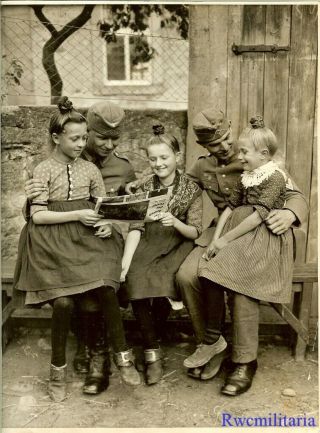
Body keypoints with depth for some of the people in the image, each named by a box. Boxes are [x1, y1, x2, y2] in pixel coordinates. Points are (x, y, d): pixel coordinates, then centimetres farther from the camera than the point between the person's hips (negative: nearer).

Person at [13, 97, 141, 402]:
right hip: (54, 241, -2)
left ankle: (122, 356, -5)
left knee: (106, 290, -22)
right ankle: (58, 369, 0)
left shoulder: (90, 170, 11)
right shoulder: (43, 171, 1)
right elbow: (37, 216, -6)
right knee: (63, 301, -21)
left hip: (87, 238, 3)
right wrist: (77, 215, -14)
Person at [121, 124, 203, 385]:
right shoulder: (145, 188, 8)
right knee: (135, 279, -28)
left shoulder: (191, 189, 3)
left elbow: (195, 232, -1)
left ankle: (152, 351, -8)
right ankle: (152, 354, -17)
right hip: (148, 247, 2)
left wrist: (175, 222, -23)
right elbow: (136, 228, -3)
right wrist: (125, 262, -17)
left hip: (178, 247, -2)